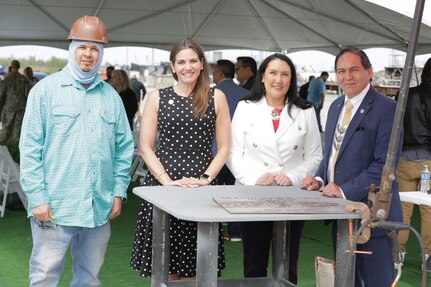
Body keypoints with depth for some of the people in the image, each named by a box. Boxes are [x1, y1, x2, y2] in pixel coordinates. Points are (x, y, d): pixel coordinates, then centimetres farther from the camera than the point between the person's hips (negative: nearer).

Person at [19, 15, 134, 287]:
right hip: (55, 205, -4)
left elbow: (124, 148, 14)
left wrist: (119, 192, 6)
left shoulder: (111, 96, 10)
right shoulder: (46, 90, -2)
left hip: (100, 207, 4)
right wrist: (38, 197, -10)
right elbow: (30, 148, -5)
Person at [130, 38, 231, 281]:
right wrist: (167, 181, -10)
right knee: (164, 264, 1)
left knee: (193, 266, 4)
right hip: (162, 187, 0)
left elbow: (224, 147, 7)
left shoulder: (216, 97, 7)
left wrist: (206, 178, -8)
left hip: (201, 188, 0)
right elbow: (146, 147, 2)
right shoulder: (157, 98, 5)